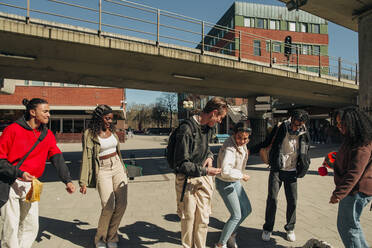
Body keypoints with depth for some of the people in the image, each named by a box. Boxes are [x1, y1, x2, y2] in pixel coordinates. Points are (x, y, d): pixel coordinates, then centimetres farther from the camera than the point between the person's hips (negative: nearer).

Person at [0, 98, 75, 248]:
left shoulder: (47, 134, 2)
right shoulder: (13, 129, -12)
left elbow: (57, 158, -6)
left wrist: (67, 180, -16)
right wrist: (19, 173, -20)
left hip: (31, 185, 5)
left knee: (31, 226, 10)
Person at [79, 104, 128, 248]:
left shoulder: (112, 131, 9)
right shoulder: (89, 134, -6)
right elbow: (86, 158, -9)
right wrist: (83, 182, -12)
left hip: (118, 167, 5)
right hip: (102, 170, -5)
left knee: (121, 204, -1)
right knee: (108, 206, -12)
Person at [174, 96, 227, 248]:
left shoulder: (208, 128, 5)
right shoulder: (186, 129, -21)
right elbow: (182, 164, -19)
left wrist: (209, 156, 4)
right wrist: (205, 170, -20)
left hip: (204, 179, 6)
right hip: (187, 180, -6)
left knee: (203, 220, 11)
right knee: (188, 219, 8)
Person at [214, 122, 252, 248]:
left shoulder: (241, 144, -3)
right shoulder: (229, 148, -31)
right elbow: (225, 171, -39)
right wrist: (242, 176, -27)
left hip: (235, 181, 9)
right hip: (225, 184, -9)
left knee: (247, 210, 16)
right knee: (236, 215, -3)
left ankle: (231, 234, 35)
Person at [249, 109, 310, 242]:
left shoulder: (304, 135, -2)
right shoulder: (280, 129, -9)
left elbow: (305, 155, 12)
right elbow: (265, 143, 0)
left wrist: (302, 169, 5)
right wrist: (249, 150, -5)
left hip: (291, 172, 2)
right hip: (276, 170, -2)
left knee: (292, 201, 5)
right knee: (272, 199, -3)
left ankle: (290, 228, 28)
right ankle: (268, 228, 16)